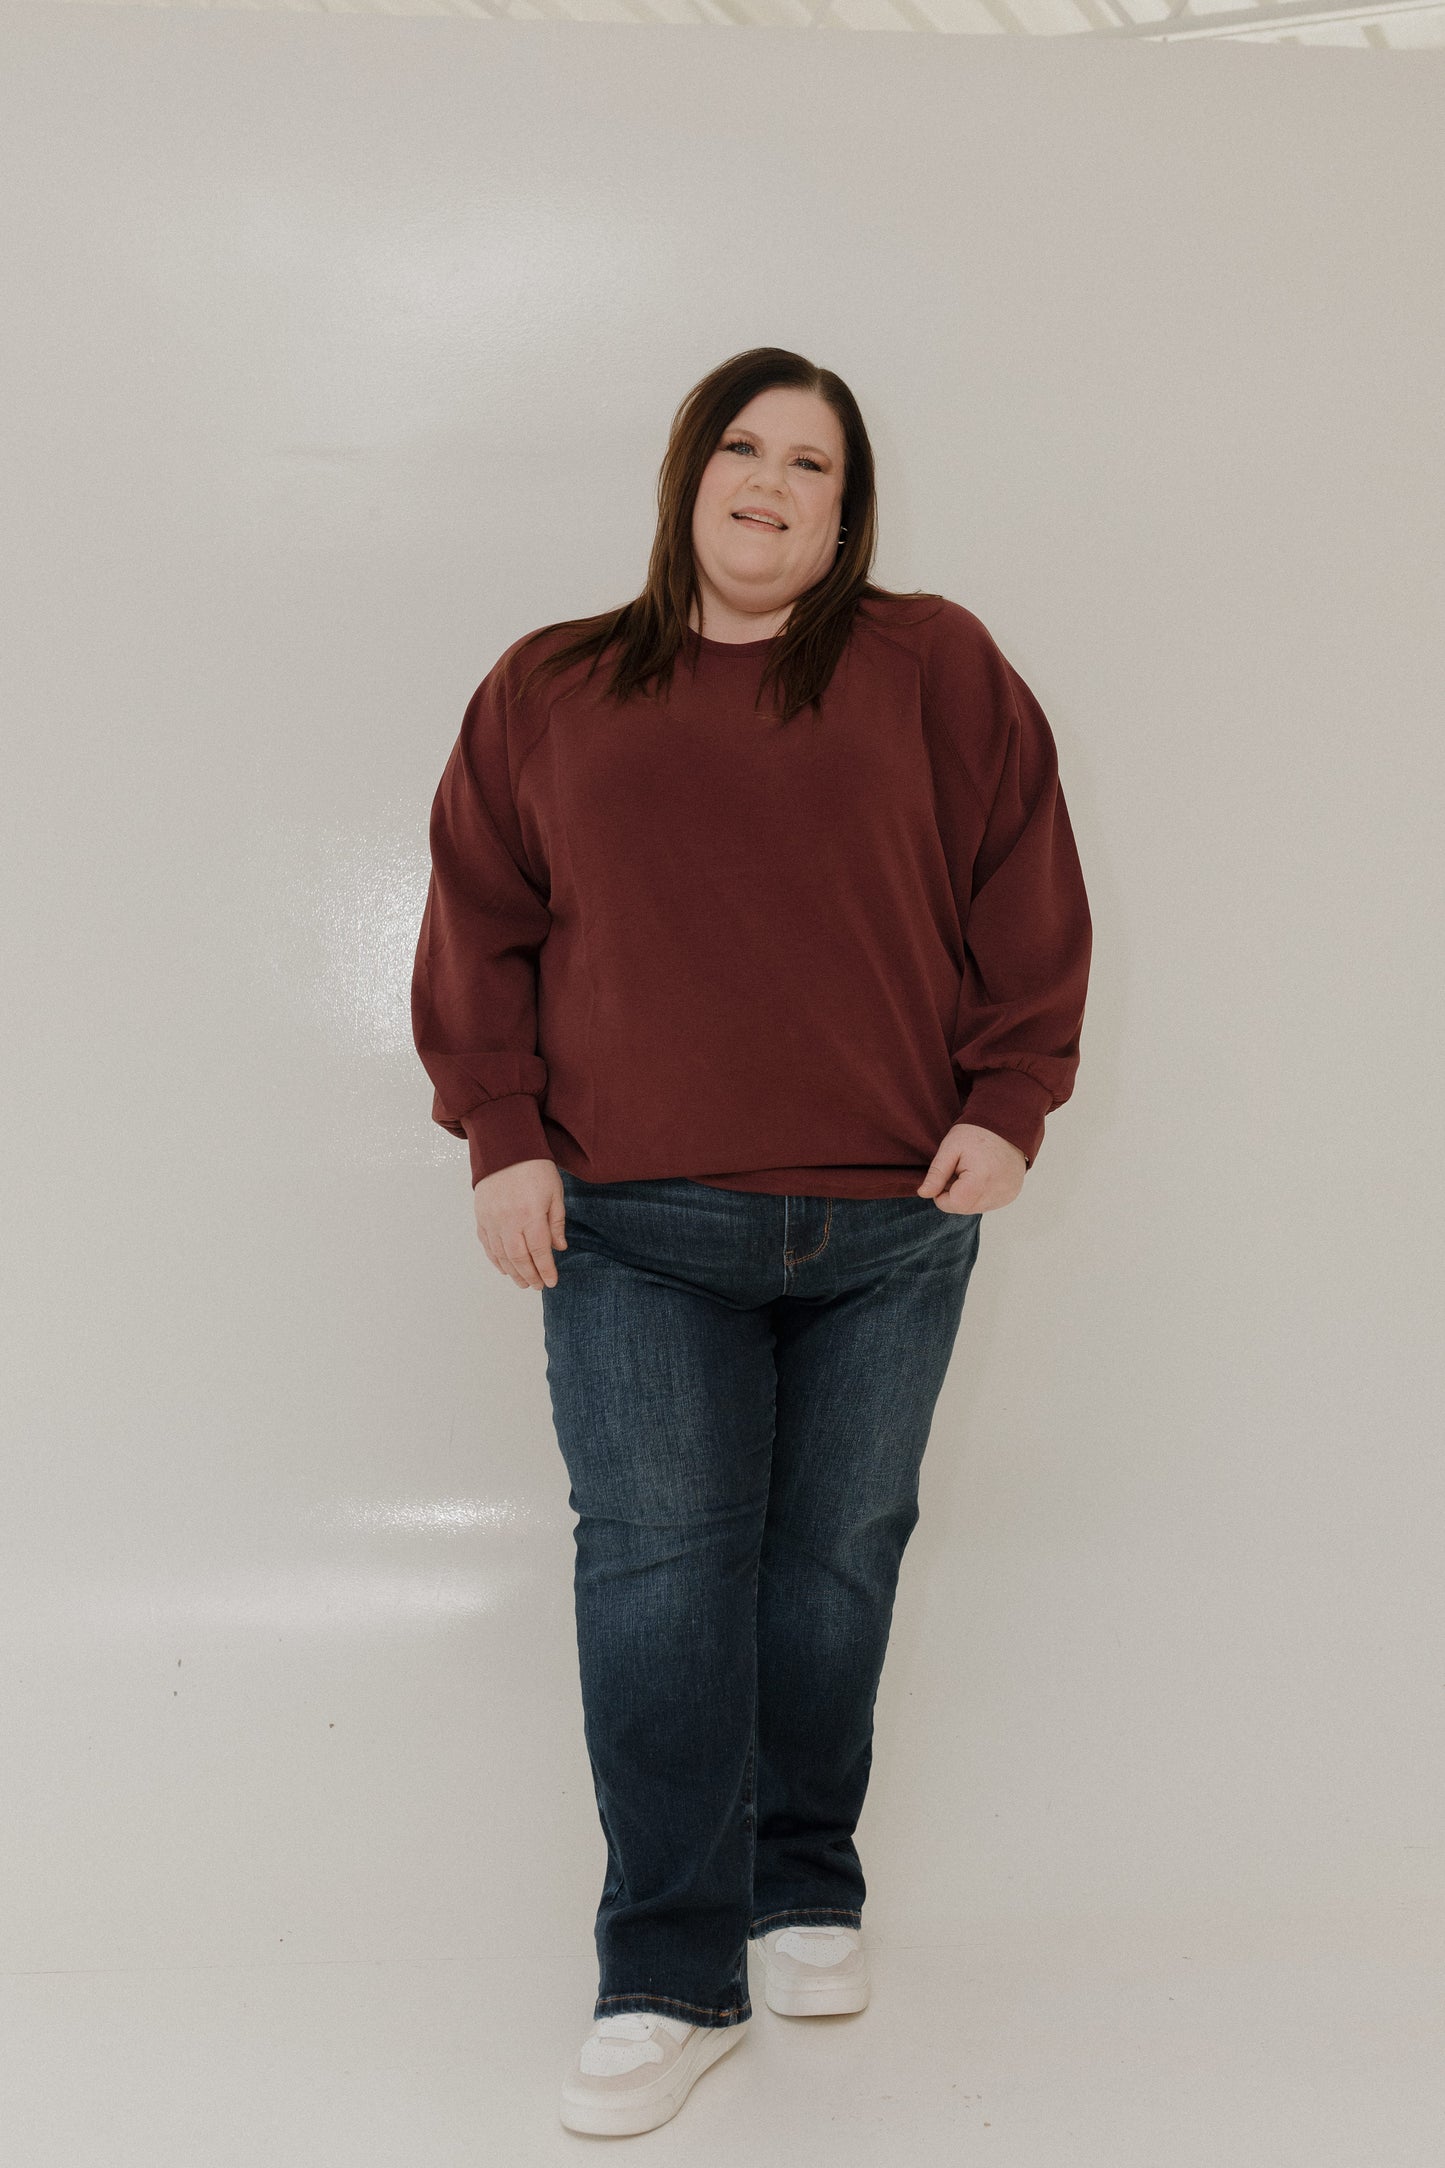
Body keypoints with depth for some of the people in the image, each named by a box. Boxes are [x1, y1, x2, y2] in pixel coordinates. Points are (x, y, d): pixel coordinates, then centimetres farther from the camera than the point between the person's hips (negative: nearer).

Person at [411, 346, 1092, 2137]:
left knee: (837, 1561, 7)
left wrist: (1006, 1109, -2)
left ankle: (808, 1891, 27)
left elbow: (1026, 896, 6)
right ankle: (671, 1980, 1)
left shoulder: (935, 671, 9)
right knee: (654, 1571, -6)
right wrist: (501, 1137, 0)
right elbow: (479, 929, 9)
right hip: (634, 1227, 0)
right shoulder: (545, 694, 12)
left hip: (891, 1218, 0)